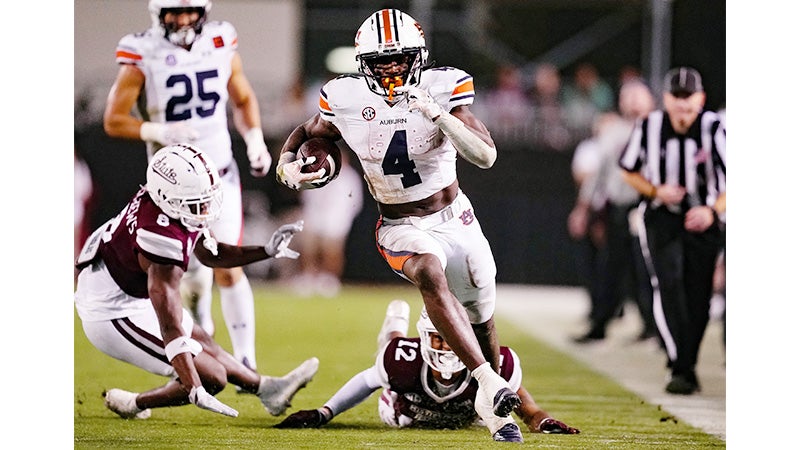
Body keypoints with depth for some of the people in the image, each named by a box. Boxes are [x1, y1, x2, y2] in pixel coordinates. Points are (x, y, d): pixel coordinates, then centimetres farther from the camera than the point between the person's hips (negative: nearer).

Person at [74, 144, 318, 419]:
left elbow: (209, 253, 12)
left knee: (204, 344, 29)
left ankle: (267, 388, 47)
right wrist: (197, 392, -38)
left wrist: (267, 251, 4)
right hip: (114, 317, -10)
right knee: (212, 377, -7)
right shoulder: (164, 237, -37)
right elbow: (170, 326, -35)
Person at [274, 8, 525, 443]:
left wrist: (438, 115, -39)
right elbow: (305, 133, 9)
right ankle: (489, 384, -40)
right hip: (401, 228, -1)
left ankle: (492, 407, 43)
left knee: (481, 319, 14)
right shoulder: (346, 98, -12)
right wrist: (287, 164, -13)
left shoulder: (444, 88, -17)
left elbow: (486, 156, -26)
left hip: (455, 218, 1)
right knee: (430, 274, -36)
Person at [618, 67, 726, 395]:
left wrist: (713, 211, -28)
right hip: (661, 217, 0)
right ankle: (680, 369, -23)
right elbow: (629, 170, 8)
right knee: (669, 285, -19)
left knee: (698, 298, 2)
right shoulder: (649, 128, -9)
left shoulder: (713, 128, -16)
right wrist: (656, 191, -10)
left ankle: (687, 366, 22)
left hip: (702, 220, 0)